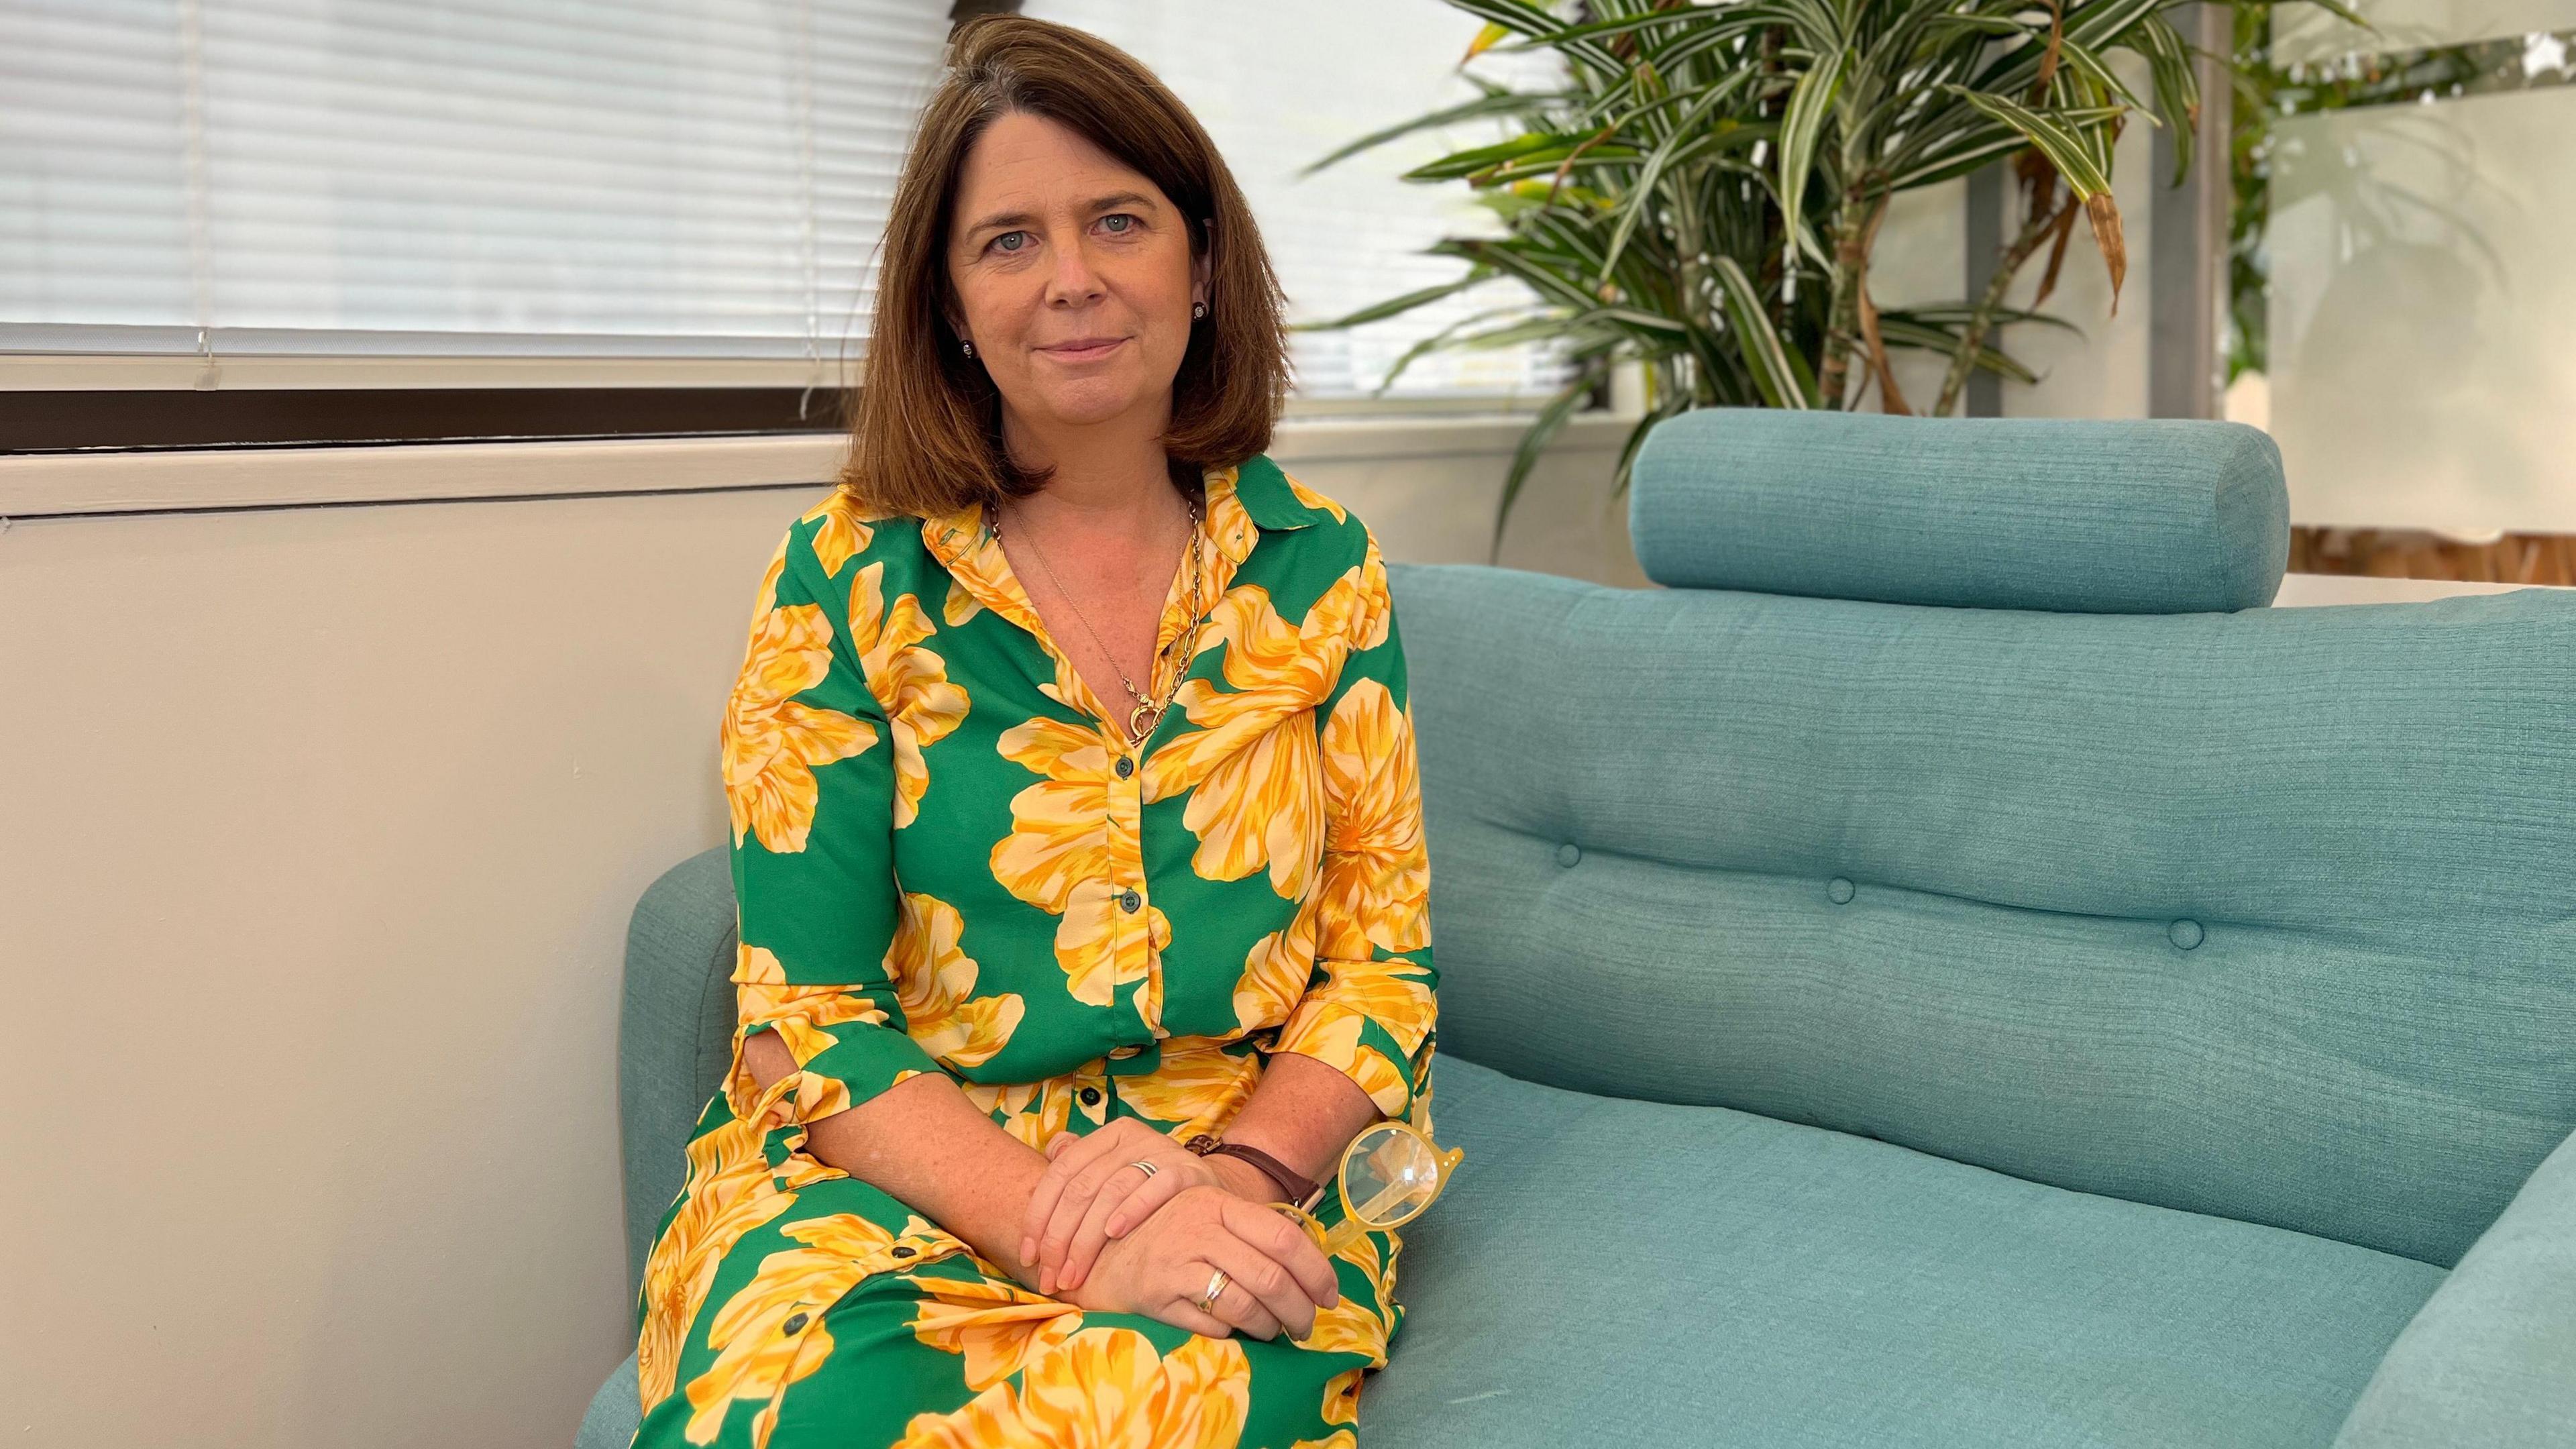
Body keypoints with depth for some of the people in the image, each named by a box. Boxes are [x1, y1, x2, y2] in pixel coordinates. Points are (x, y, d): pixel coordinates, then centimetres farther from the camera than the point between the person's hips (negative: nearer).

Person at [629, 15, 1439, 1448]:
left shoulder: (1319, 563, 4)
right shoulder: (847, 581, -3)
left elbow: (1385, 956, 4)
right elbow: (808, 1019, -6)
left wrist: (1238, 1168, -16)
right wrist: (1070, 1235, -21)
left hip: (1248, 1160, 1)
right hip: (909, 1162, 0)